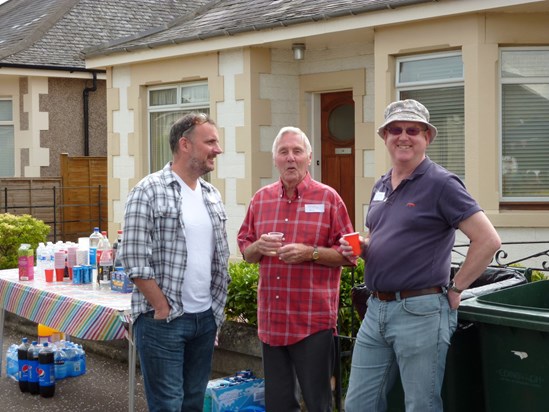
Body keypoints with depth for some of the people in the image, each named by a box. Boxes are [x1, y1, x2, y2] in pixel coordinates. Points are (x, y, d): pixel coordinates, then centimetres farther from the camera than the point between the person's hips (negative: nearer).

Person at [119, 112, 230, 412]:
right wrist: (163, 309, -14)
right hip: (162, 320, -6)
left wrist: (216, 309, 10)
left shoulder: (212, 195, 11)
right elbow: (134, 259, -14)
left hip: (206, 319, 7)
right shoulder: (149, 191, -10)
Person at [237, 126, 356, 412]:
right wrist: (259, 247, -7)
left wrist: (310, 253, -17)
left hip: (314, 320, -4)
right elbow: (245, 250, 15)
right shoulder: (260, 199, 10)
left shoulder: (328, 198, -2)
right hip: (270, 320, 4)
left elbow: (348, 254, -3)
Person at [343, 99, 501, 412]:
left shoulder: (441, 183, -9)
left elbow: (488, 240, -14)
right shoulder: (381, 186, 13)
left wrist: (455, 289, -10)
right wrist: (360, 246, 4)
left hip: (420, 312, -7)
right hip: (376, 310, 7)